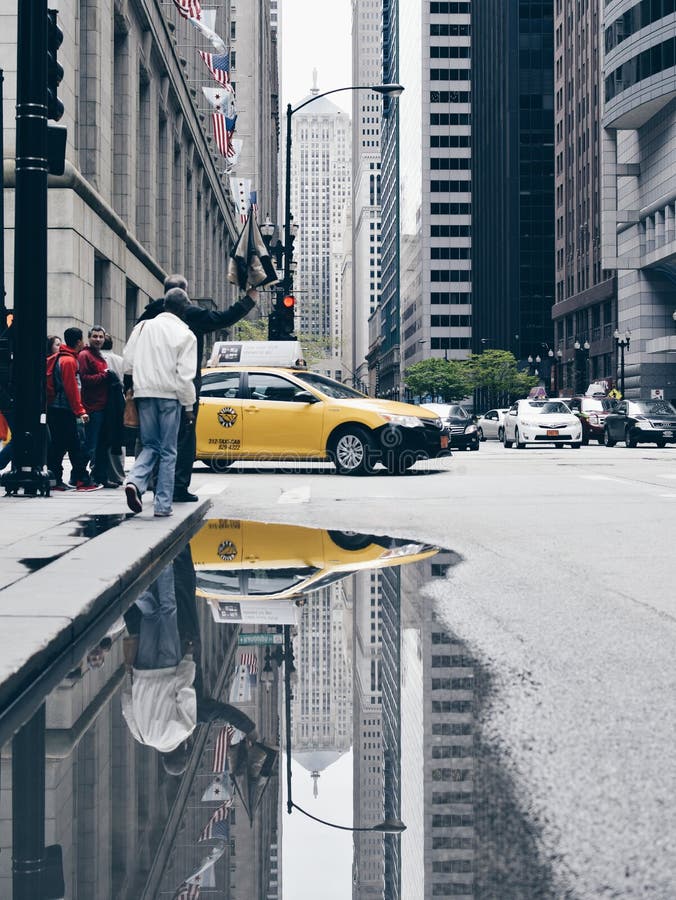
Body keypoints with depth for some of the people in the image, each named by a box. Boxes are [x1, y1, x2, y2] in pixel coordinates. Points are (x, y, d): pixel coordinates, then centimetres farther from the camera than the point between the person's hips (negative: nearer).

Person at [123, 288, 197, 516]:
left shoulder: (143, 327, 7)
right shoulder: (185, 335, -5)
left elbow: (128, 363, 8)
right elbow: (185, 375, -9)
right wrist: (189, 405, -3)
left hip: (144, 394, 4)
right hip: (169, 395, -3)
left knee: (150, 445, 15)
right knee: (168, 451, 5)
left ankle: (135, 481, -12)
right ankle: (163, 504, 4)